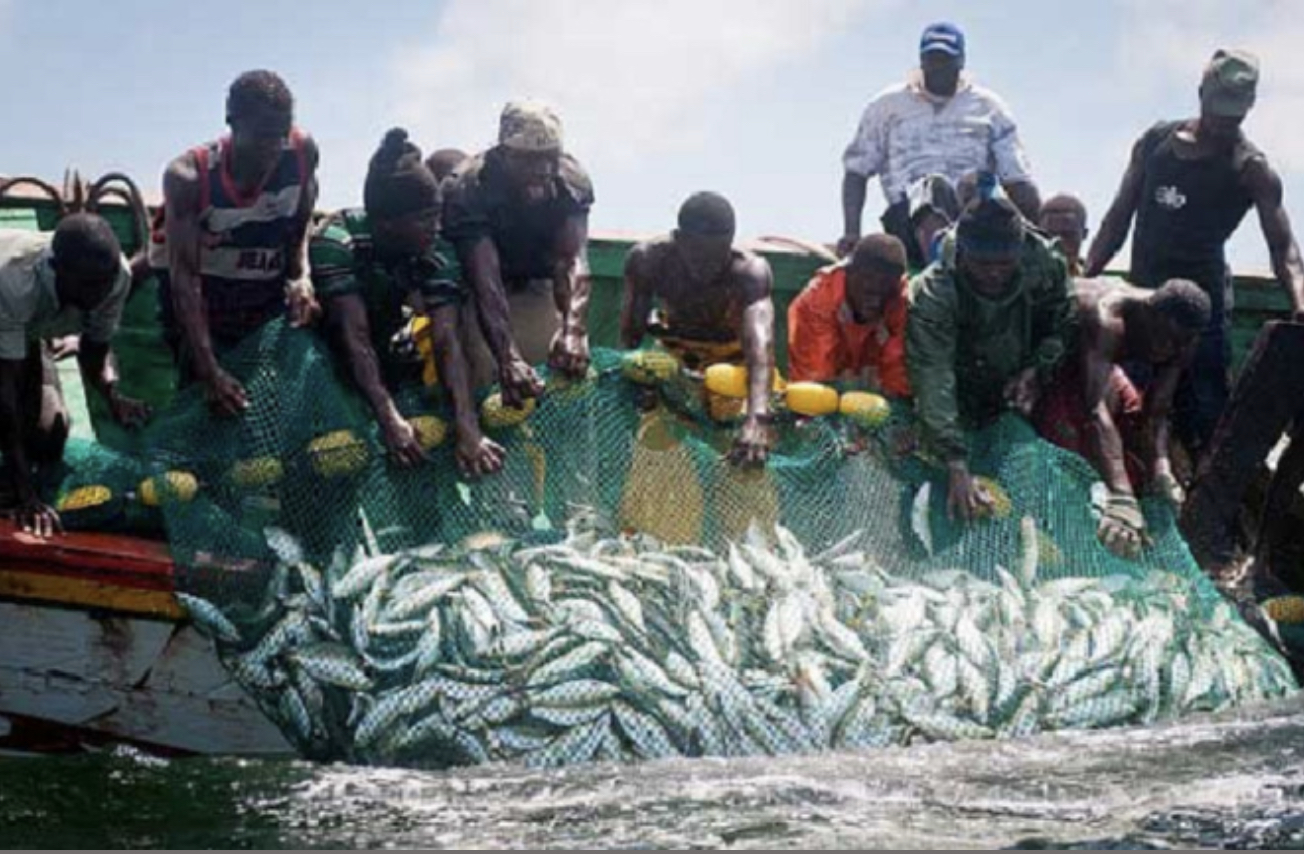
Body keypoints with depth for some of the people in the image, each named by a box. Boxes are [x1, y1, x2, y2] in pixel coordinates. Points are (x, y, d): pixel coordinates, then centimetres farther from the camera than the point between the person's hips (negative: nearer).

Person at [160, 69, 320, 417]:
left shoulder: (303, 153, -16)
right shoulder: (189, 177, -26)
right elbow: (185, 275, -27)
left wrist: (302, 277, -19)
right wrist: (209, 369, -33)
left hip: (271, 304, 3)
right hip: (203, 309, -3)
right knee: (207, 405, -10)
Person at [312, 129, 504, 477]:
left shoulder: (436, 253, -20)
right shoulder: (337, 240, -32)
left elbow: (447, 341, -29)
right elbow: (355, 337, -38)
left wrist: (468, 430, -43)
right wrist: (389, 419, -49)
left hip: (384, 349, 4)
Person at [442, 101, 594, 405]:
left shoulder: (571, 180, -24)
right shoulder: (468, 189, -34)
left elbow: (572, 260, -35)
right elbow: (486, 282, -42)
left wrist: (573, 328, -55)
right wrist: (508, 359, -57)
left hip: (539, 286, 3)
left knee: (570, 370, -9)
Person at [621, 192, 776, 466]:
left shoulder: (750, 271, -37)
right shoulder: (648, 259, -28)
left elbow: (761, 343, -52)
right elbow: (631, 333, -18)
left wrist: (757, 417, -67)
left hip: (734, 359, -1)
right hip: (675, 355, 2)